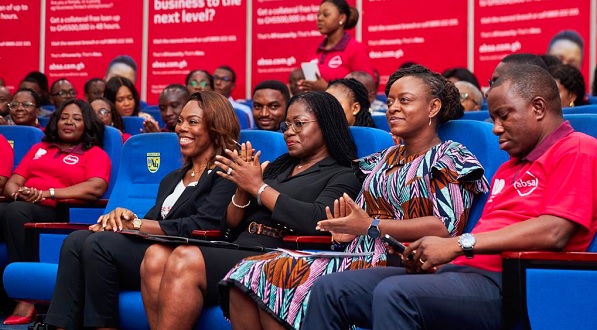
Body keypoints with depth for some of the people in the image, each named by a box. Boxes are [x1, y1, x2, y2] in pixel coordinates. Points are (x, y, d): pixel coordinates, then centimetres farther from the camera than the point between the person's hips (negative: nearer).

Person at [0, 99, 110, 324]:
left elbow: (96, 188, -6)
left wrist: (46, 193, -11)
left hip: (60, 213, -4)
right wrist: (18, 193, -4)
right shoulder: (38, 149, 30)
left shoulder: (95, 154, 13)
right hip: (21, 207, 4)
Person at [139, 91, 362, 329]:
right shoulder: (278, 167, 25)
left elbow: (316, 220, -16)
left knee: (185, 260, -29)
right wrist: (244, 186, 2)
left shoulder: (342, 176, 6)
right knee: (156, 256, -21)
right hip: (237, 252, 7)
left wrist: (258, 187, -7)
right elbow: (232, 224, 22)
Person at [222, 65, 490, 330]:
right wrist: (346, 232, -3)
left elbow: (446, 226, -12)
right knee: (247, 276, -14)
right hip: (358, 258, 8)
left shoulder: (449, 157, 2)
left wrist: (372, 226, -13)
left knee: (277, 279, -24)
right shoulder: (385, 159, 24)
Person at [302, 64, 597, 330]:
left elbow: (554, 233, -16)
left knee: (394, 293, -34)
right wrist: (429, 254, 3)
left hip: (505, 283, -9)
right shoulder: (509, 167, 28)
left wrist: (459, 244, -14)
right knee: (330, 289, -3)